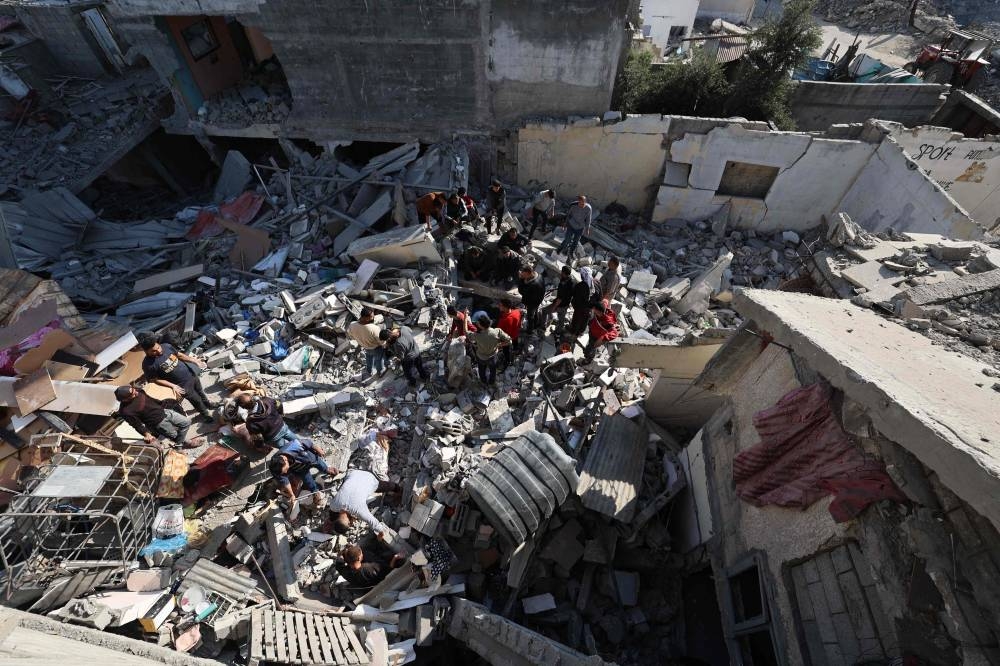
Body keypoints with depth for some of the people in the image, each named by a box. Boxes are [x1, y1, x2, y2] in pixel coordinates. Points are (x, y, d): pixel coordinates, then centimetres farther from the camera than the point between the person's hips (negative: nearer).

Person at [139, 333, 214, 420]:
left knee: (200, 392, 29)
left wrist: (196, 361, 3)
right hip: (183, 385, -5)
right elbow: (155, 380, -14)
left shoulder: (166, 346, -13)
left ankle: (208, 404, 58)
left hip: (191, 374, 5)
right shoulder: (148, 364, -25)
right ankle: (206, 414, 41)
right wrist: (173, 386, -21)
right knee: (196, 400, 13)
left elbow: (180, 355, 4)